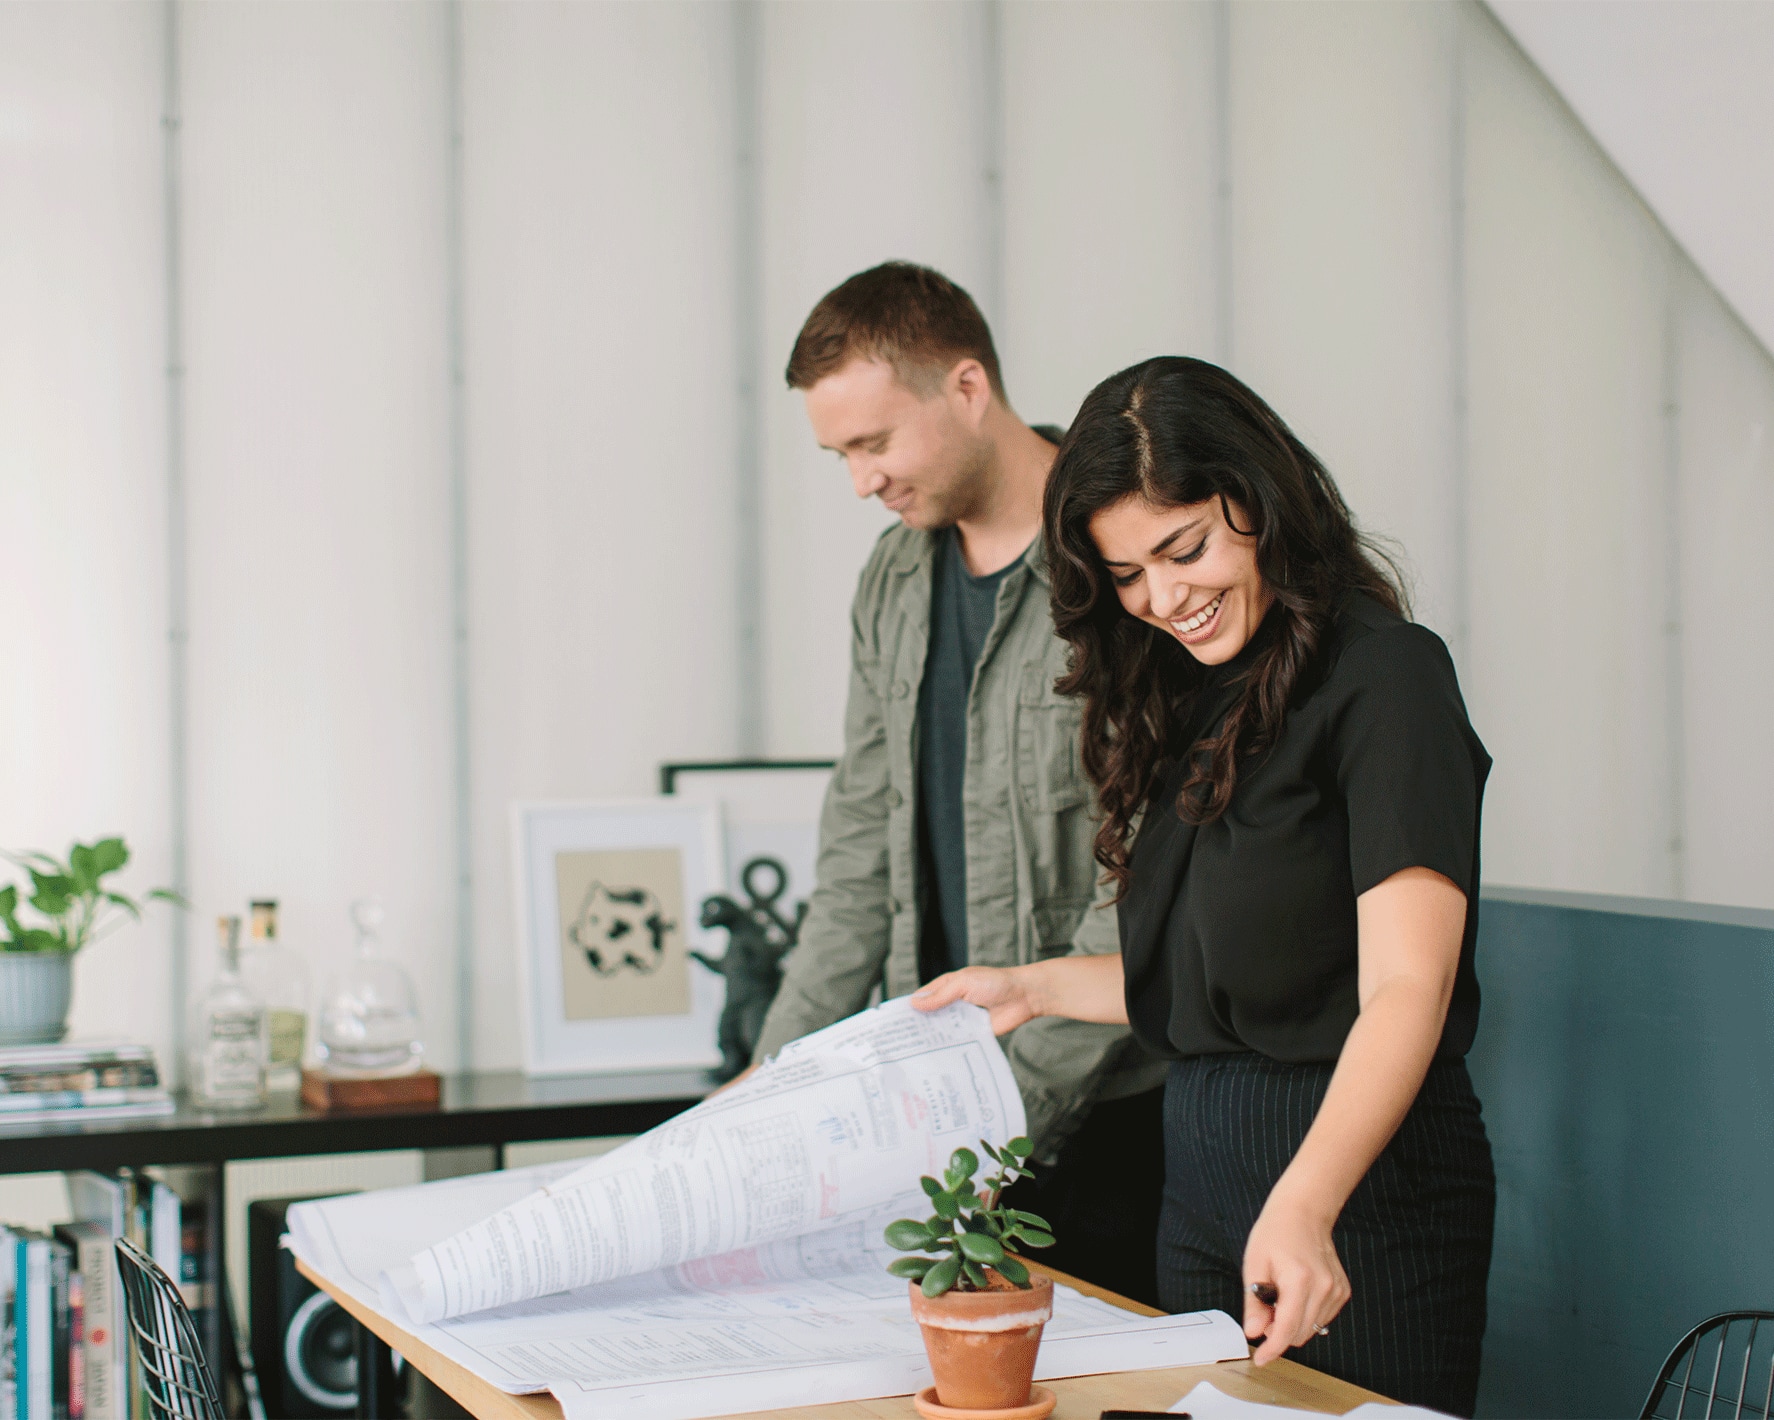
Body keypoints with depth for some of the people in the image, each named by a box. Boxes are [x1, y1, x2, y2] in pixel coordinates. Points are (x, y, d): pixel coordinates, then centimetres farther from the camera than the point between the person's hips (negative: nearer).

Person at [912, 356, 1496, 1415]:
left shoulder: (1385, 673, -12)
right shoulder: (1197, 702, 13)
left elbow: (1405, 985, -22)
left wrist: (1303, 1205, -35)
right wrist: (1033, 988, 18)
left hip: (1357, 1170, -7)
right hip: (1199, 1166, 8)